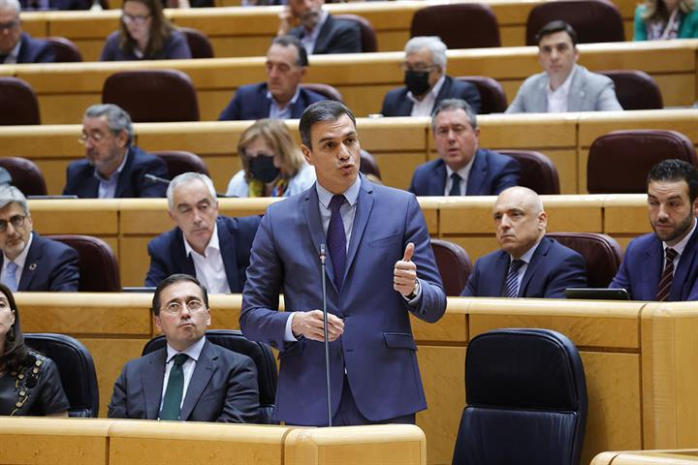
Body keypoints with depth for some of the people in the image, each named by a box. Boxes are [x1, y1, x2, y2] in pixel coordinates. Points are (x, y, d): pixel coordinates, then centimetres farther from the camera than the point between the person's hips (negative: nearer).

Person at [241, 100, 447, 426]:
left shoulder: (402, 208, 6)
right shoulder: (279, 220, 7)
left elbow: (435, 306, 5)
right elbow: (251, 316, 7)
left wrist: (412, 289, -18)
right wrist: (295, 323, -14)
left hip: (385, 398, 0)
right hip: (308, 404, 0)